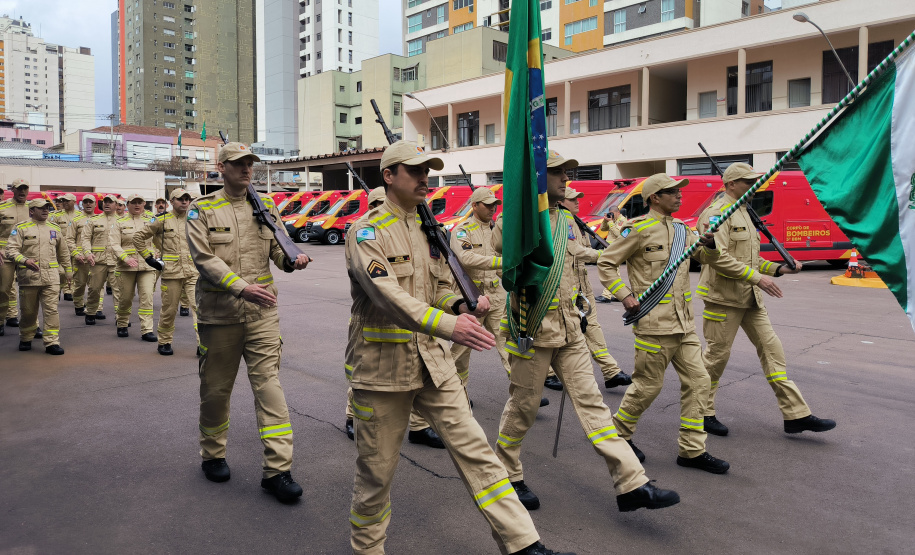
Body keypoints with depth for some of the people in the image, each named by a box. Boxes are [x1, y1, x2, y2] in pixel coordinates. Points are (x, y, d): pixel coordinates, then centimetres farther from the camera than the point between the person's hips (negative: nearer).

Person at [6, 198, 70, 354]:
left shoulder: (55, 229, 15)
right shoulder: (21, 228, 4)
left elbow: (64, 253, 22)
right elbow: (12, 249, -5)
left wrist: (68, 271, 24)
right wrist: (24, 260, -23)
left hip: (51, 276, 2)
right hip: (28, 275, -2)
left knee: (51, 310, -5)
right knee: (28, 311, 10)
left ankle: (52, 343, -2)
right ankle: (25, 339, 28)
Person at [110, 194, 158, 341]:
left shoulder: (151, 221, 12)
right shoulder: (120, 223, 7)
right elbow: (114, 244, -1)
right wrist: (126, 258, -15)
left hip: (147, 265, 0)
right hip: (126, 267, 0)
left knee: (147, 296, -9)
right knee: (125, 298, 8)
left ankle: (147, 330, -7)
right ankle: (122, 325, 30)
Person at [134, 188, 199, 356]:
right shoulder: (162, 220, 2)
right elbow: (139, 237, 9)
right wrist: (148, 257, 4)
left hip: (193, 271, 1)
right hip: (171, 272, -1)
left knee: (199, 306, -10)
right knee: (169, 310, 8)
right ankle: (164, 342, 26)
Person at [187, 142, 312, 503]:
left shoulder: (266, 205, 10)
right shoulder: (202, 209, 0)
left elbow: (277, 246, 11)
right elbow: (204, 258, -11)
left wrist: (292, 259, -14)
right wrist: (242, 287, -25)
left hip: (262, 312, 2)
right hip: (219, 314, -1)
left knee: (269, 385, -4)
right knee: (216, 389, 12)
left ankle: (277, 470, 1)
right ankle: (213, 455, 35)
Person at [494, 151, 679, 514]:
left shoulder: (568, 221, 13)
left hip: (569, 329, 7)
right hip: (533, 328, -6)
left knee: (590, 400, 5)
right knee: (523, 405, 6)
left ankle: (631, 485, 7)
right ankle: (507, 476, 28)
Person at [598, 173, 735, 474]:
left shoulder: (681, 229, 15)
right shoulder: (640, 229, -8)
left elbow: (708, 258, 17)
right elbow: (606, 263, -5)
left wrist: (711, 244, -4)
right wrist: (624, 295, -14)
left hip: (683, 323, 8)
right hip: (653, 323, -7)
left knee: (698, 381, 6)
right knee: (648, 384, 1)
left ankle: (691, 450, 16)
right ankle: (618, 433, 24)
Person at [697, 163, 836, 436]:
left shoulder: (743, 213, 19)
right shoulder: (717, 213, -12)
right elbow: (718, 257, -23)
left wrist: (778, 268, 8)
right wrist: (757, 277, -23)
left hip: (750, 298, 9)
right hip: (724, 297, -9)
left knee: (771, 349, 7)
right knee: (716, 355, 0)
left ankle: (796, 415, 12)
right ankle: (702, 412, 16)